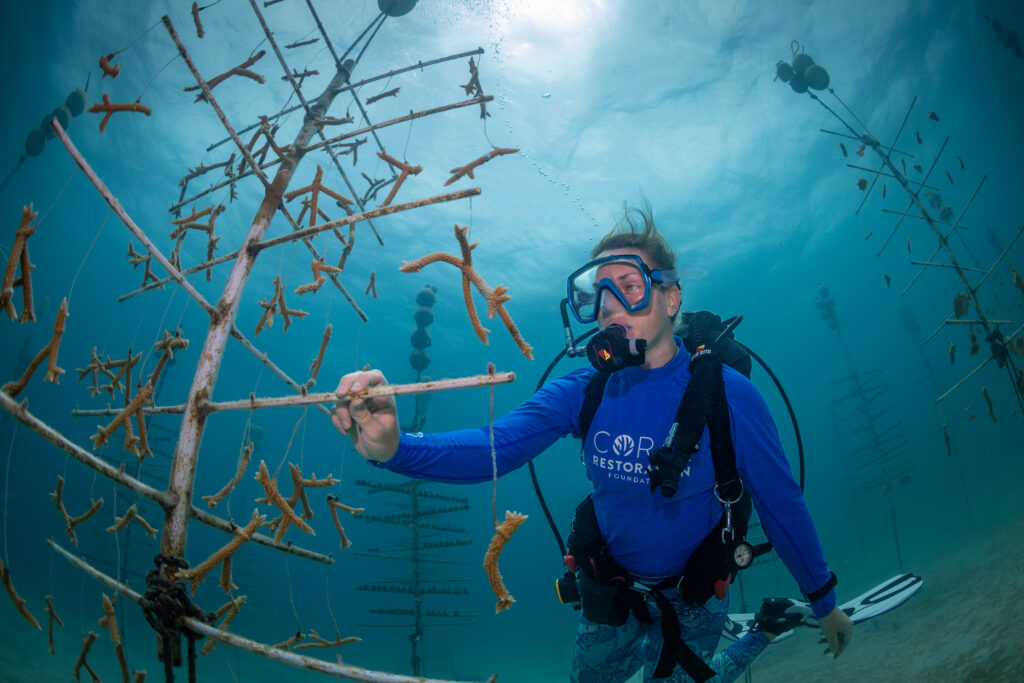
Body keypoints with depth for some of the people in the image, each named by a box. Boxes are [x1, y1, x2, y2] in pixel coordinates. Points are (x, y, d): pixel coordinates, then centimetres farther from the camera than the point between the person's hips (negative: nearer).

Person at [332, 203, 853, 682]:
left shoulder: (726, 394, -22)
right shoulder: (583, 392, -15)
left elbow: (781, 504, -12)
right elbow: (495, 446, -28)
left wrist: (825, 602, -1)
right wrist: (392, 447, -46)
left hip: (693, 596, -3)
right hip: (610, 590, 4)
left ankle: (761, 634, 39)